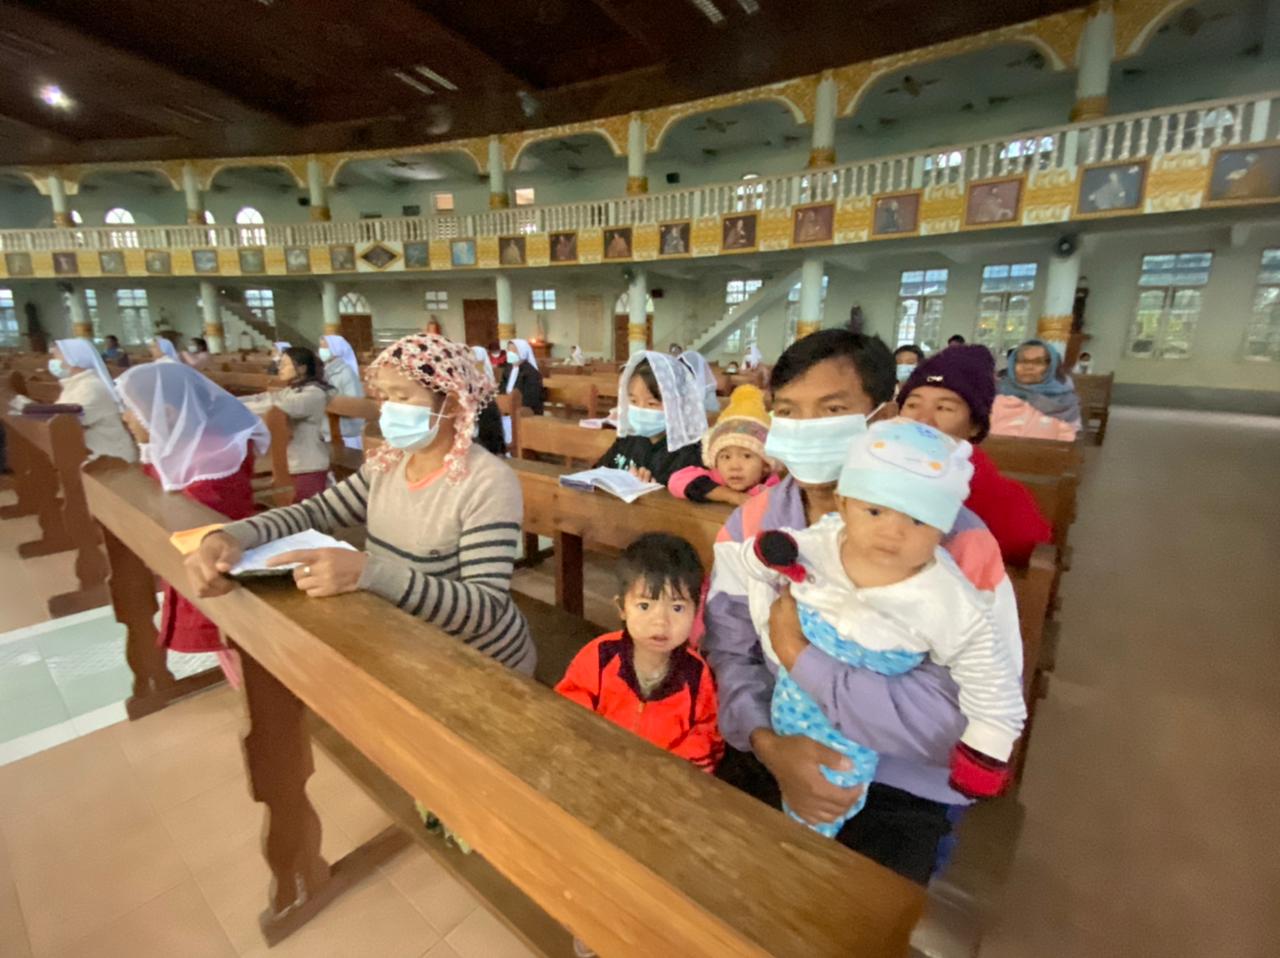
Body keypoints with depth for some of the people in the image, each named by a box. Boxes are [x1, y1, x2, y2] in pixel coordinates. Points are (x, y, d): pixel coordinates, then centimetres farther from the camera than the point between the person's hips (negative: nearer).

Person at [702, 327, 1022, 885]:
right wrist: (768, 744, -22)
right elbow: (725, 651, -6)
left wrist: (796, 652, -24)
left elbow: (962, 719, -25)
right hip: (768, 756, 3)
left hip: (899, 790, -2)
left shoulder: (955, 540, -19)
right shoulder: (751, 523, -4)